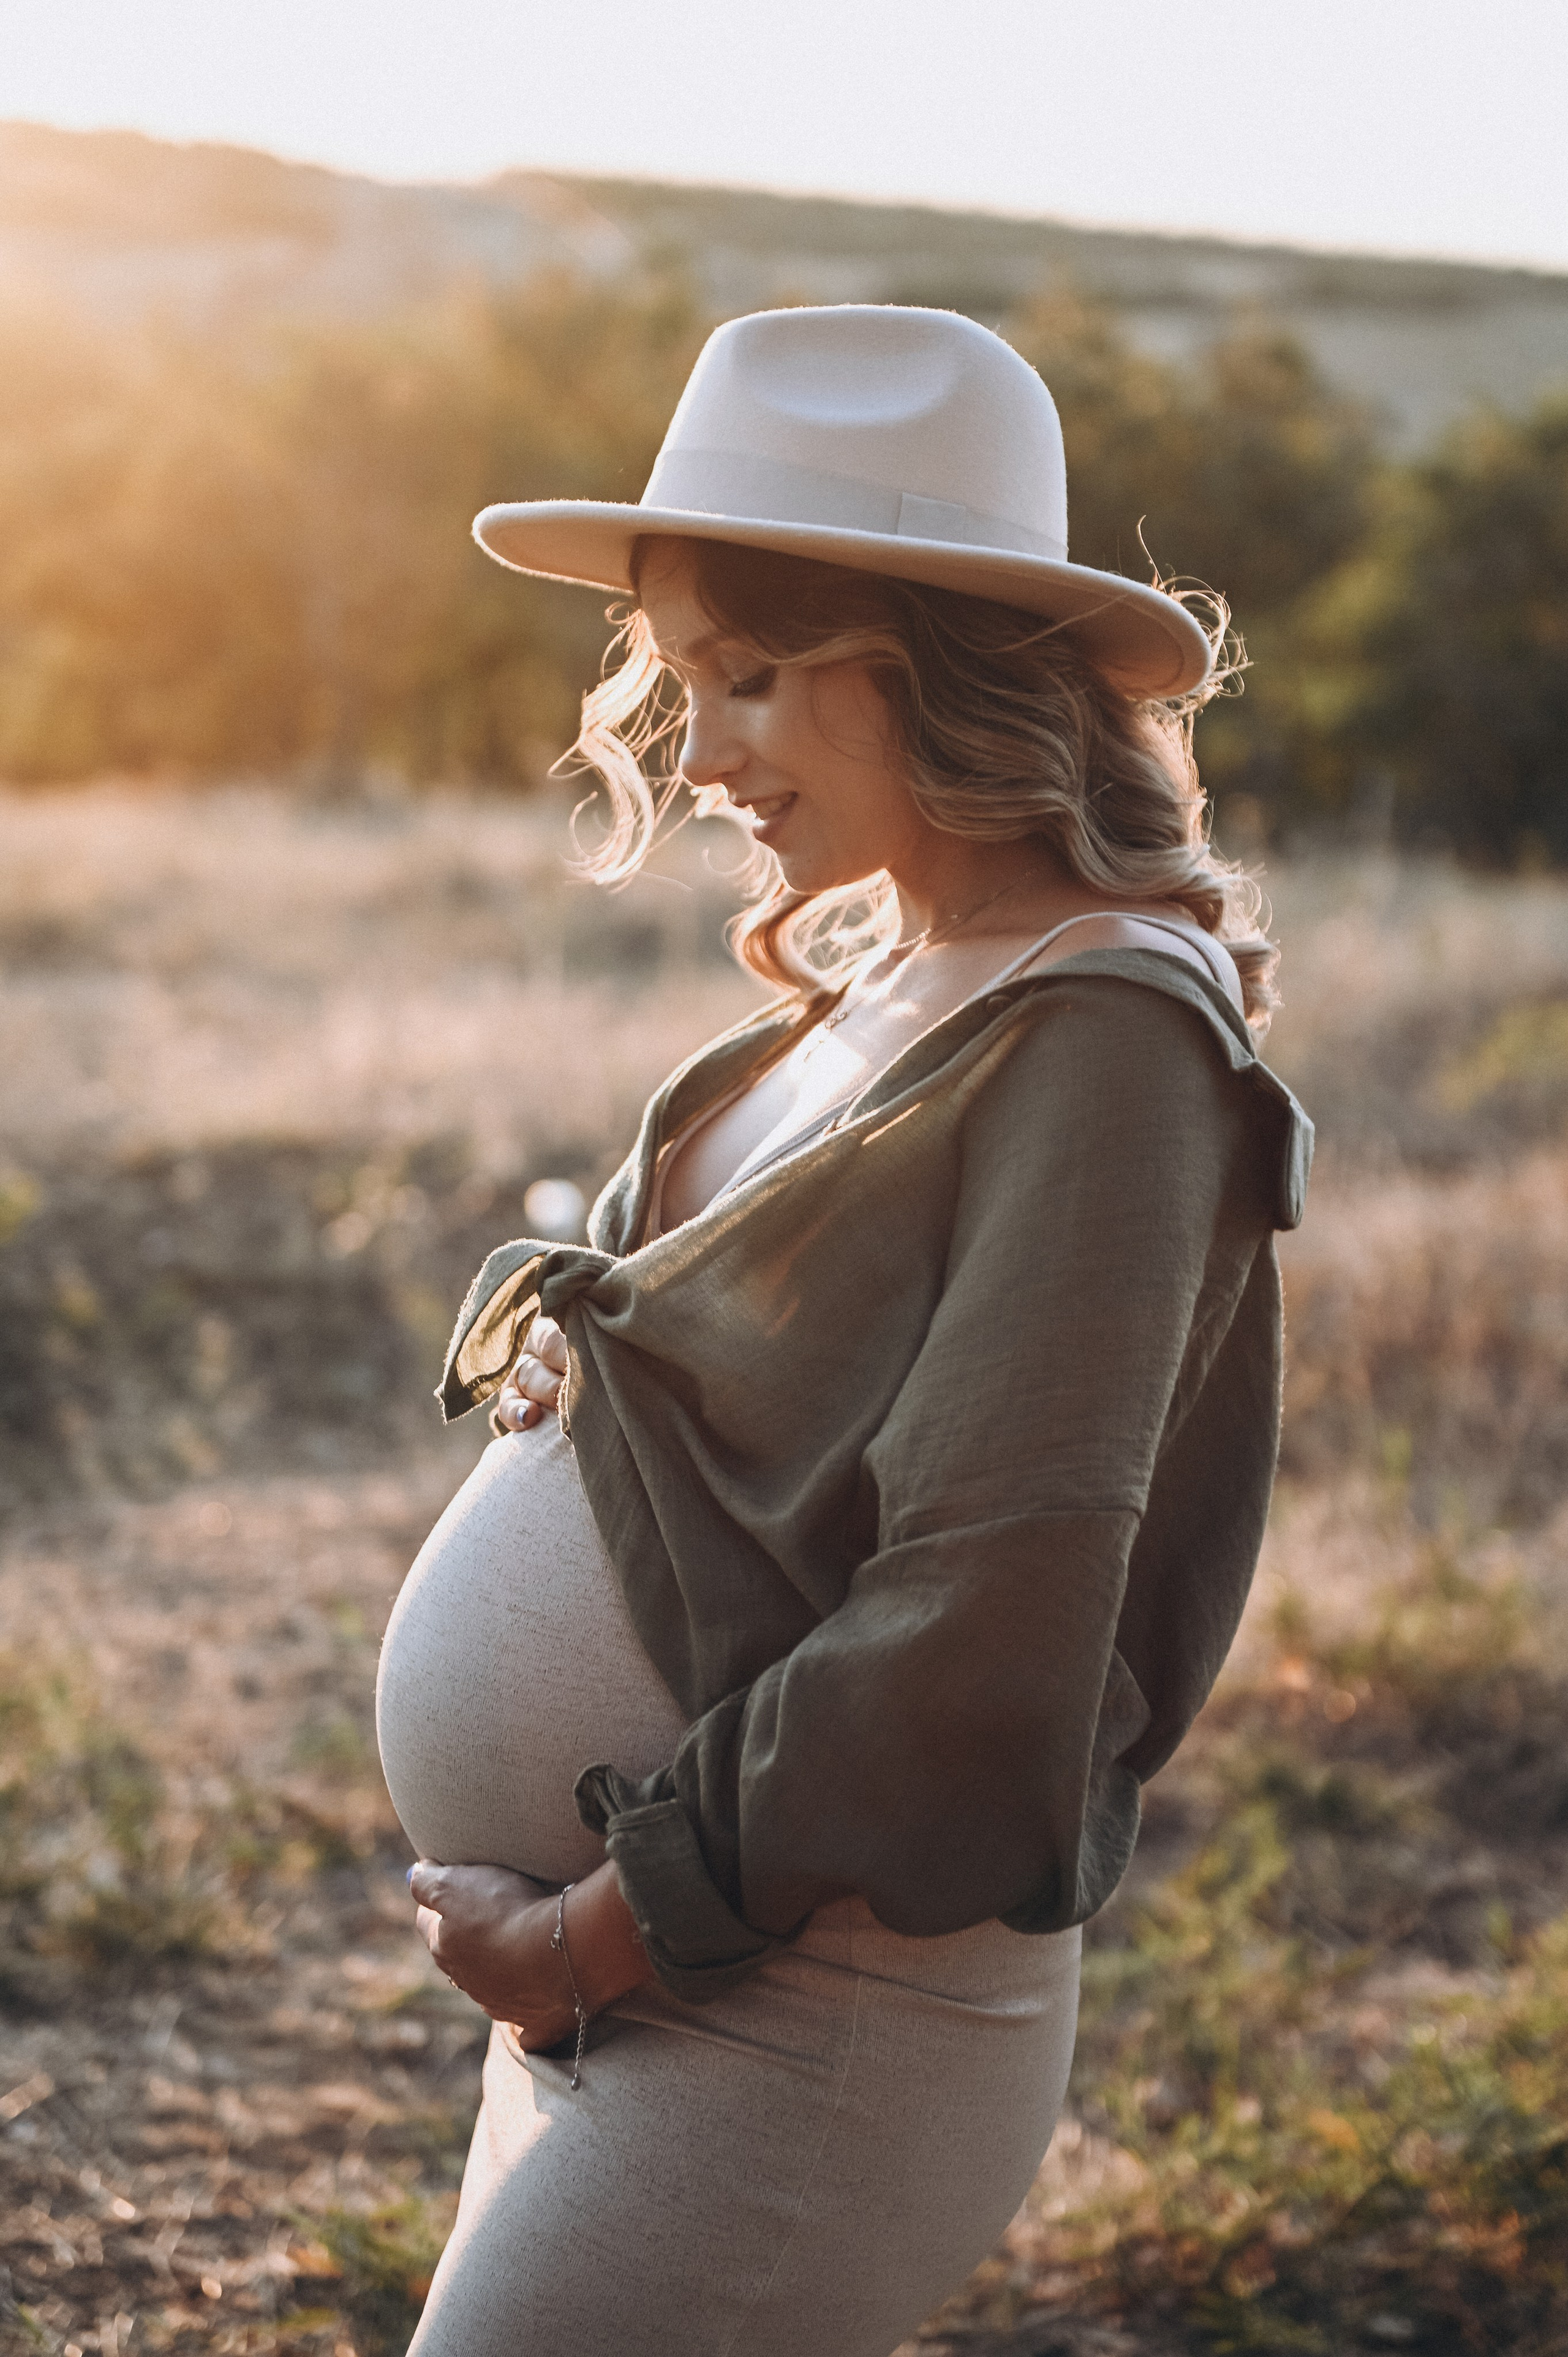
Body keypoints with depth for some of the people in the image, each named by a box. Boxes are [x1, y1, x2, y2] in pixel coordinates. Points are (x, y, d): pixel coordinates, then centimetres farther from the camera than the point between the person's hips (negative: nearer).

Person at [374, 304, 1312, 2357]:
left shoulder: (1099, 1041, -17)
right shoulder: (883, 996, 11)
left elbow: (978, 1634, -23)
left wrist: (597, 1927, -15)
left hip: (807, 2020, -9)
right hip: (644, 1987, 9)